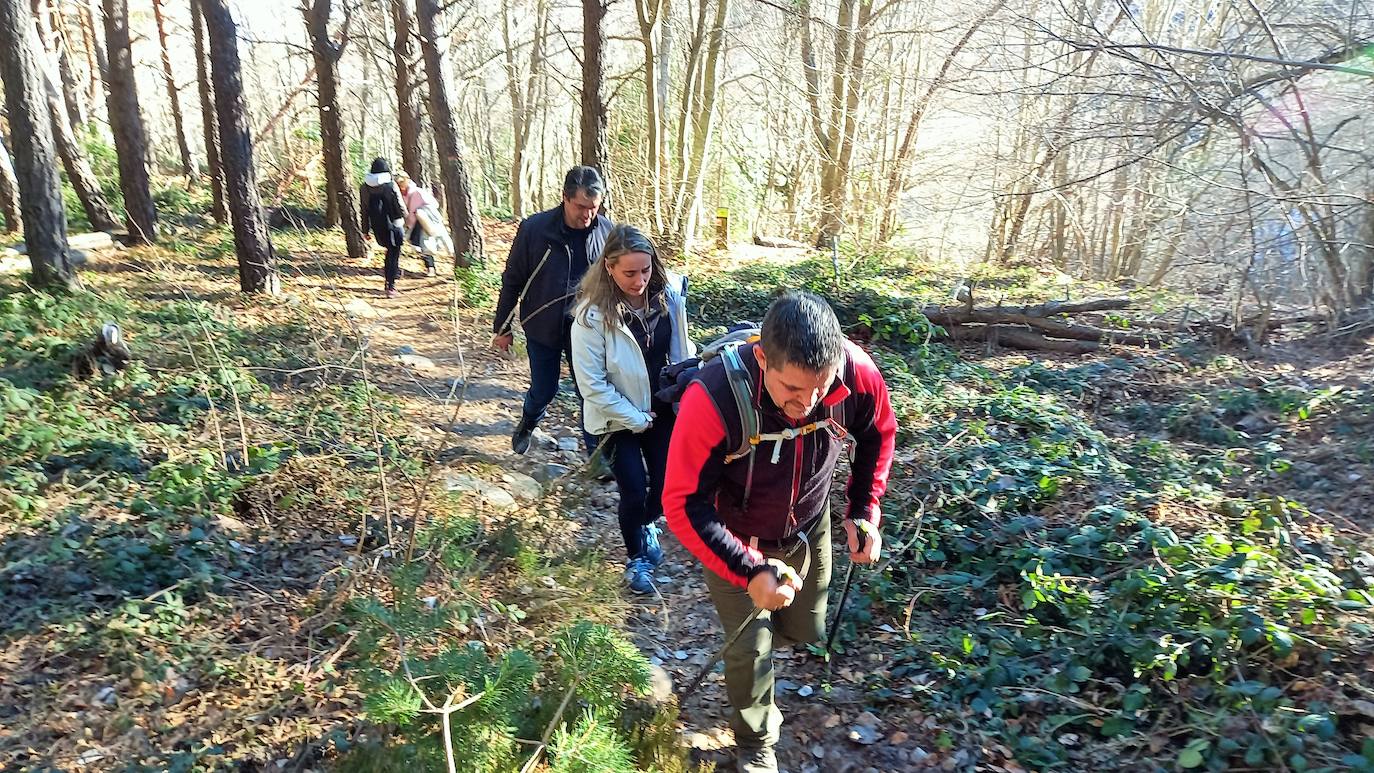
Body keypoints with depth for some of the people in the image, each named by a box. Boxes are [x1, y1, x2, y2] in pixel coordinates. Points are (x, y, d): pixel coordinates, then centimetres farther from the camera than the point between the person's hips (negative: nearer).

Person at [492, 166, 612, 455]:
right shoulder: (534, 228, -15)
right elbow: (512, 280, -5)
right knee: (544, 390, 12)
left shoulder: (606, 230, -8)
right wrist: (502, 328, 0)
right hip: (543, 327, -1)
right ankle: (527, 425, 45)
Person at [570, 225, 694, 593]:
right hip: (619, 417, -4)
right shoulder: (592, 314, -24)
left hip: (663, 408, 4)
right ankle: (637, 558, 28)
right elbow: (592, 384, -19)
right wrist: (636, 419, -16)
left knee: (667, 482, 9)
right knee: (634, 490, 0)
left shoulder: (669, 293, -11)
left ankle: (647, 524, 44)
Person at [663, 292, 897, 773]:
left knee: (806, 632, 21)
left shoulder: (857, 374, -28)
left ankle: (759, 630, 57)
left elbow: (878, 435, -3)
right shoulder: (713, 398, -39)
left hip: (809, 531, 4)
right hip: (735, 542, -3)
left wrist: (865, 511, -10)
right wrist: (749, 571, -38)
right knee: (752, 650, 4)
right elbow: (684, 505, -30)